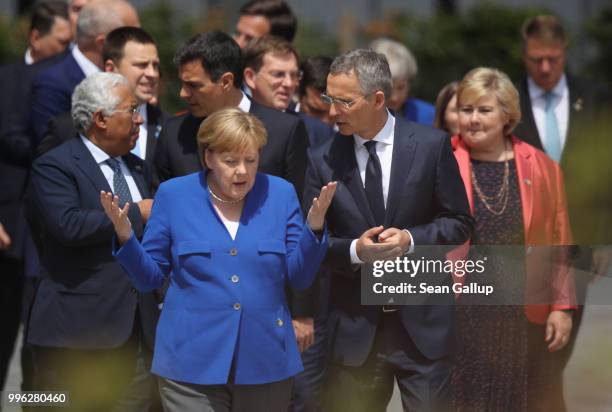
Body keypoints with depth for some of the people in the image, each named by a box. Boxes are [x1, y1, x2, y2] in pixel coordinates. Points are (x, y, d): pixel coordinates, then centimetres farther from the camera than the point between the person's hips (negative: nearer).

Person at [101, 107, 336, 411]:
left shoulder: (280, 194, 2)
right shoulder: (174, 195, -1)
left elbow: (299, 278, 1)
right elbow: (150, 278, 2)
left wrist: (314, 228, -14)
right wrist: (125, 236, -15)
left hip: (265, 361, 2)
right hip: (192, 363, -2)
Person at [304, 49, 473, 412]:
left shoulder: (431, 145, -2)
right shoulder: (324, 160, 1)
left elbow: (459, 222, 2)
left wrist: (411, 239, -16)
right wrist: (354, 250, -16)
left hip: (422, 323, -1)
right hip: (354, 325, 1)